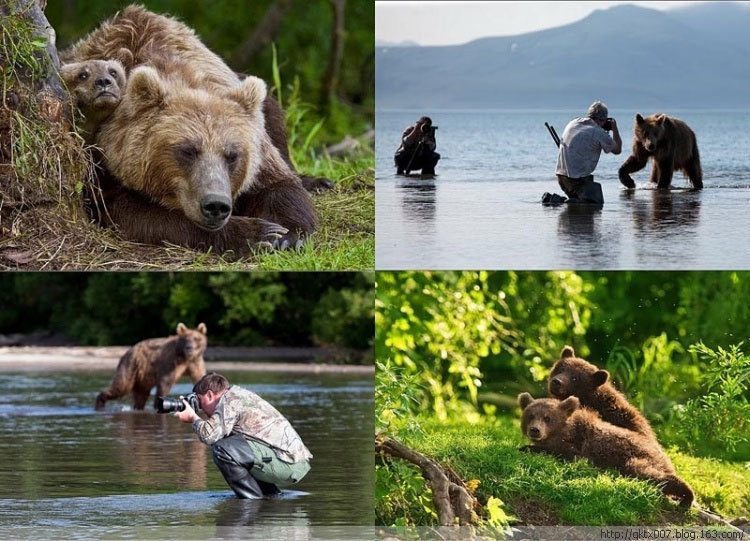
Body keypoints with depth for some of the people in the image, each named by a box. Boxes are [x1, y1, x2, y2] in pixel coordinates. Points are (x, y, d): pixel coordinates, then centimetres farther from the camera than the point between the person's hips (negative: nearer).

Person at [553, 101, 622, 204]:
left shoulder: (572, 123, 9)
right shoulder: (599, 133, -10)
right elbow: (617, 150, 8)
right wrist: (615, 128, 20)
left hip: (561, 175, 8)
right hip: (579, 179, -8)